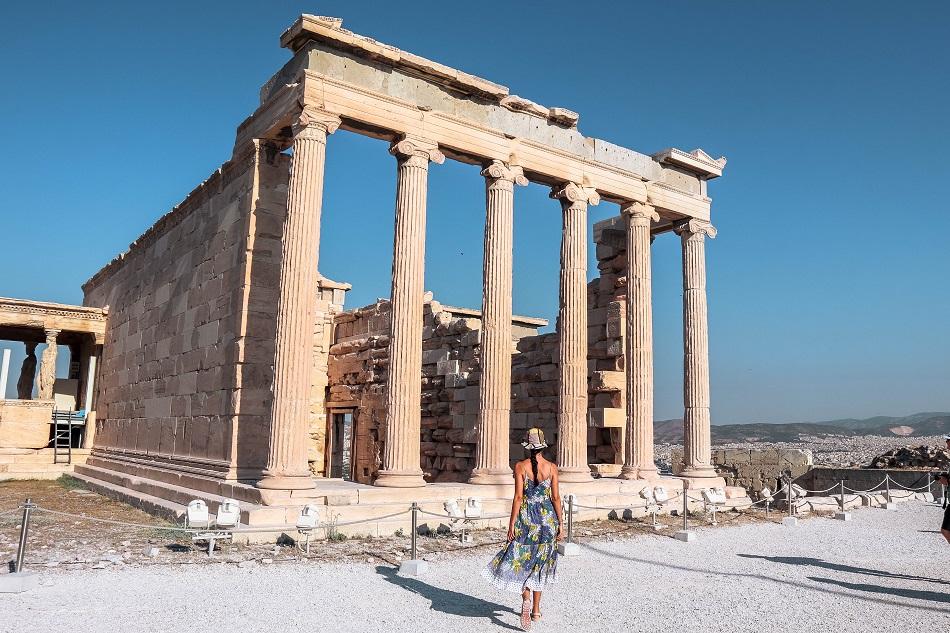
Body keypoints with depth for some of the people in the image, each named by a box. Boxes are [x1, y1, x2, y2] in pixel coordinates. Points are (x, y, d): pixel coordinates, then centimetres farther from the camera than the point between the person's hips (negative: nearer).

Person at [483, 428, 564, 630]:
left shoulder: (521, 466, -8)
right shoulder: (552, 467, -3)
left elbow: (518, 497, -10)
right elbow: (556, 498, -2)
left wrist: (511, 524, -5)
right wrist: (560, 524, 6)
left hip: (526, 518, -2)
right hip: (547, 518, 2)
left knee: (521, 561, 9)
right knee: (540, 563, 15)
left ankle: (526, 600, -16)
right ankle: (536, 610, 22)